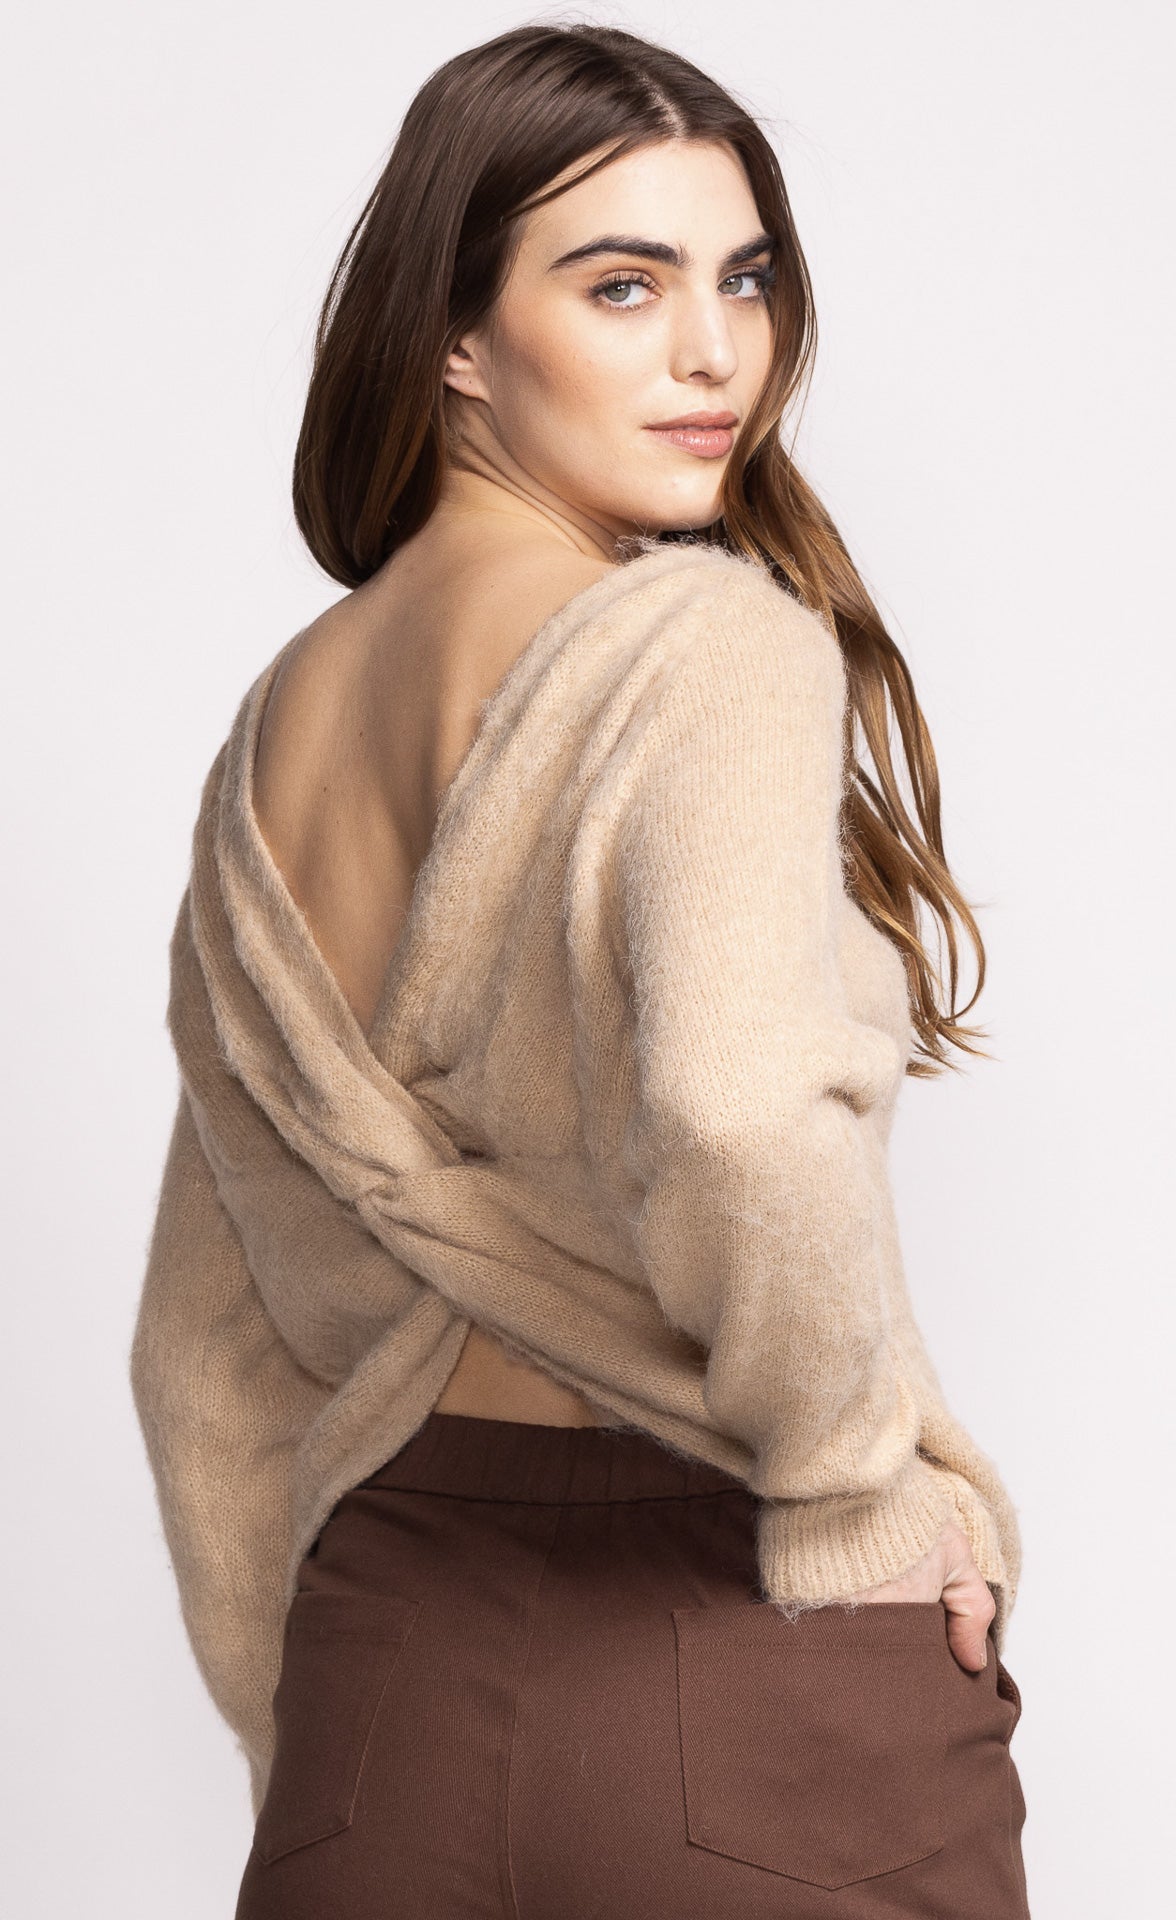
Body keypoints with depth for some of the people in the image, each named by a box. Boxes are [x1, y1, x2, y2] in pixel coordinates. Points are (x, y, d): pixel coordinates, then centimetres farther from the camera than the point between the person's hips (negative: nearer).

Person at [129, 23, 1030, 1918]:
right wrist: (864, 1471, -16)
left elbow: (204, 1345, 12)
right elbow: (743, 1113, -34)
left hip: (382, 1682, 6)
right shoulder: (713, 639, -15)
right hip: (760, 1687, -6)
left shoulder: (279, 722, 7)